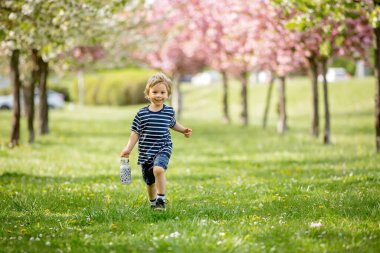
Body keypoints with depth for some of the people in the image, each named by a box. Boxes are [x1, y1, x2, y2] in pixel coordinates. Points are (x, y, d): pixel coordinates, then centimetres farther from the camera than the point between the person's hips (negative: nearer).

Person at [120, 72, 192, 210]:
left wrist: (183, 130, 10)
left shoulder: (169, 111, -1)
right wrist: (128, 148, -9)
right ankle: (153, 203, 40)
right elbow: (135, 133, 0)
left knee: (158, 169, -31)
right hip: (146, 152, 2)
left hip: (163, 149, -2)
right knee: (149, 182, 14)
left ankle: (161, 199, -18)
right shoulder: (141, 114, -5)